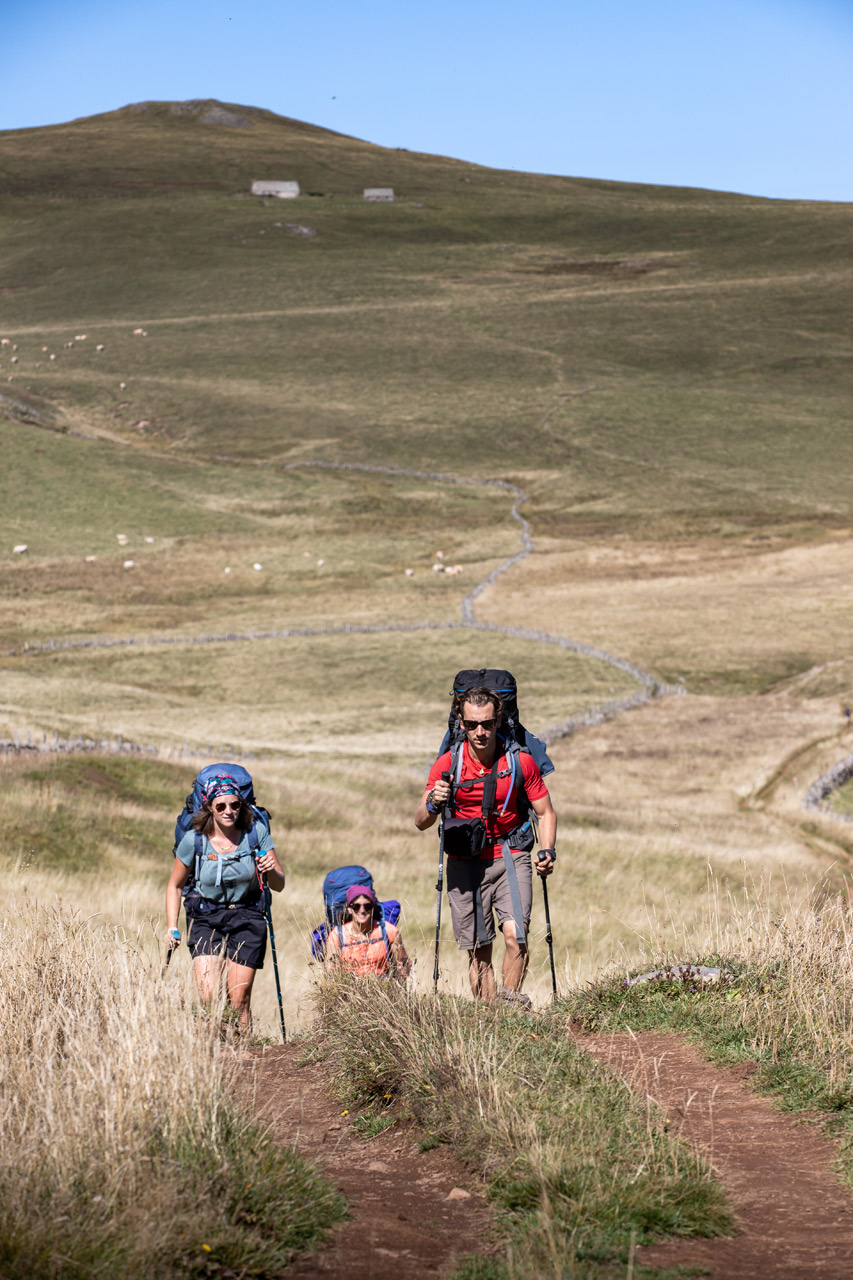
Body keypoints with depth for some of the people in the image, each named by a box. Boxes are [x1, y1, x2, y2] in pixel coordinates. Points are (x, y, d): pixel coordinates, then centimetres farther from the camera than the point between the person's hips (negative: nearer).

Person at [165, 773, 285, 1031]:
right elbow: (175, 886, 8)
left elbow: (279, 886, 1)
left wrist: (271, 870, -21)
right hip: (206, 919, 0)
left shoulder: (256, 833, -6)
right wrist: (172, 928, -1)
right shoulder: (194, 840, -7)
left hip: (246, 920, 0)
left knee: (239, 1000, -5)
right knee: (209, 996, -16)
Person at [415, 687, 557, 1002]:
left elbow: (545, 813, 6)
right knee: (478, 951, 1)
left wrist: (547, 850, -12)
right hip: (465, 861, 1)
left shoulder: (520, 761, -5)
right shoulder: (448, 765, -3)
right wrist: (432, 805, -22)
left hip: (510, 857, -1)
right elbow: (421, 823, 1)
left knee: (515, 934, -20)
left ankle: (511, 1001, -4)